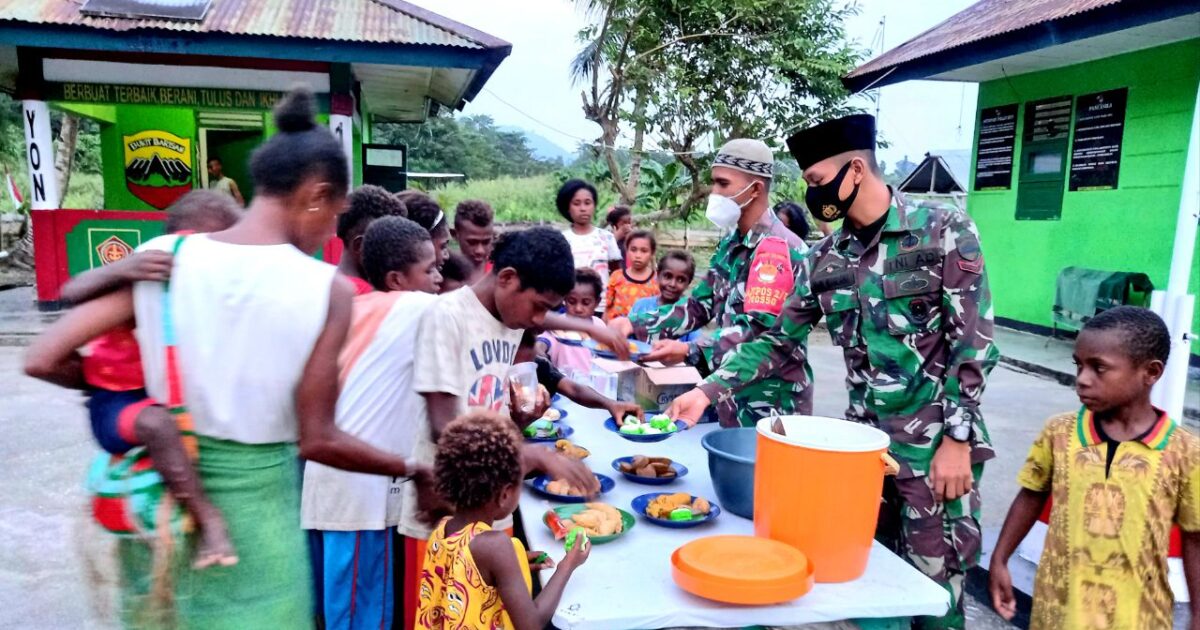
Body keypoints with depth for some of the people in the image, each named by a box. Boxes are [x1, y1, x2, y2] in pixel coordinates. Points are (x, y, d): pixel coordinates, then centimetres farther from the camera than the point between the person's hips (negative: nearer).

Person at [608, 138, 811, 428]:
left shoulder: (778, 249, -18)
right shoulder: (730, 243, 9)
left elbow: (760, 330, -25)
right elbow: (700, 304, 9)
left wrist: (690, 353, -34)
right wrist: (636, 325, -2)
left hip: (770, 406, -8)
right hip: (733, 393, 8)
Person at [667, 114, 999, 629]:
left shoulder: (944, 231, -9)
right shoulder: (823, 259, 5)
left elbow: (973, 343, -10)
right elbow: (781, 341, 9)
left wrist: (957, 439, -13)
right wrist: (708, 390, 0)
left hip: (935, 444, -4)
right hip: (863, 440, 5)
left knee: (932, 585, 4)